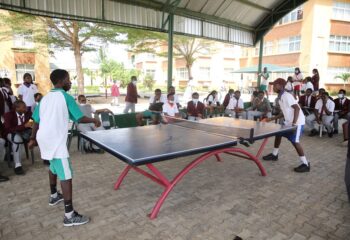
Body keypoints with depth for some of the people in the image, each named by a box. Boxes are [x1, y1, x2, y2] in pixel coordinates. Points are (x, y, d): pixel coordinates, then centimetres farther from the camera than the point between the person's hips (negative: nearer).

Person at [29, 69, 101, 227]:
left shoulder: (45, 98, 13)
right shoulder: (65, 97, -8)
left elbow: (36, 121, 15)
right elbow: (80, 118, -10)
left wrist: (33, 138, 23)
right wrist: (94, 120, 6)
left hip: (44, 138, 9)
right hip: (56, 141, -9)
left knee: (54, 166, 29)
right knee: (66, 175, -8)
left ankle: (54, 196, 48)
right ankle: (69, 215, -7)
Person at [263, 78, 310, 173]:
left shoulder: (287, 96, -19)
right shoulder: (280, 97, 10)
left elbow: (297, 108, -26)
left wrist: (294, 124, -31)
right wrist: (272, 118, 17)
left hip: (297, 122, -10)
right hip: (288, 121, 10)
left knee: (294, 141, -14)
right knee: (278, 134, 16)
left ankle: (305, 164, -4)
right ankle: (274, 155, 33)